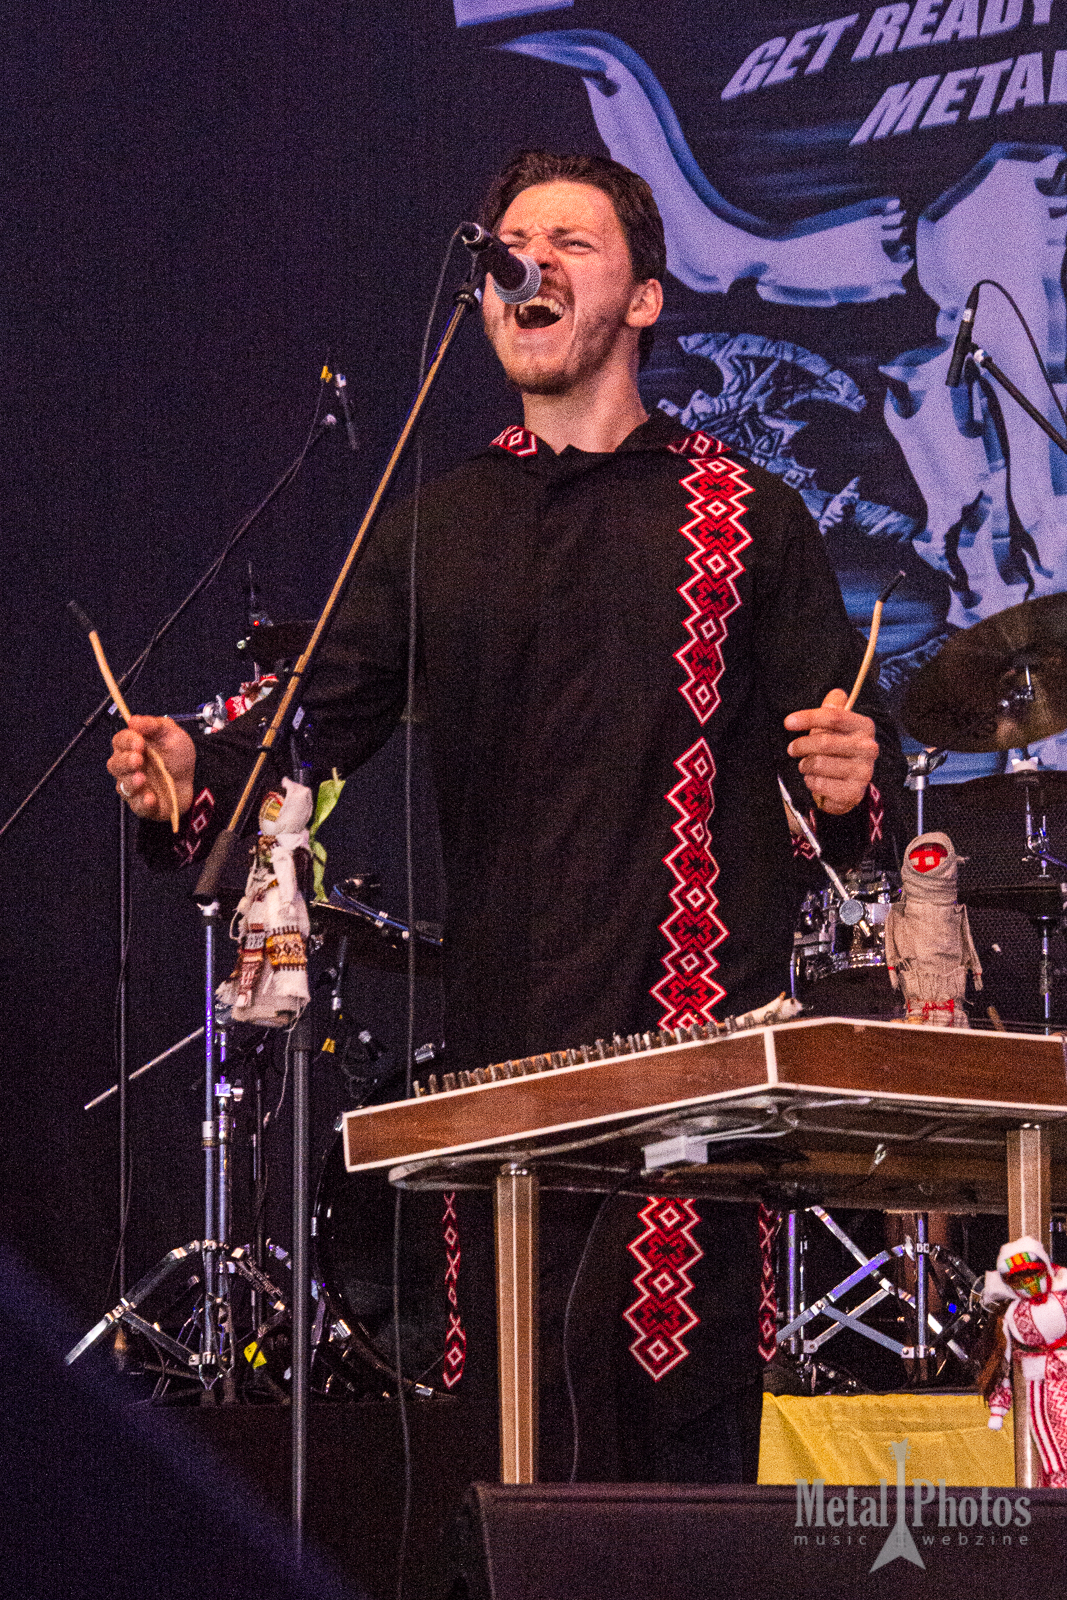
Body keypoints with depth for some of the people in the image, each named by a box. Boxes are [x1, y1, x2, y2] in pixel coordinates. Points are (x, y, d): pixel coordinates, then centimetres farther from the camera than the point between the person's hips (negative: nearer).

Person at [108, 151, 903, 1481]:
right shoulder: (432, 531, 18)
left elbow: (839, 733, 6)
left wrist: (848, 779, -18)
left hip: (699, 1034, -3)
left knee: (692, 1414, -9)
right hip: (499, 1045, 3)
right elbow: (320, 717, 12)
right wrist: (196, 774, -8)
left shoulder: (744, 519, 9)